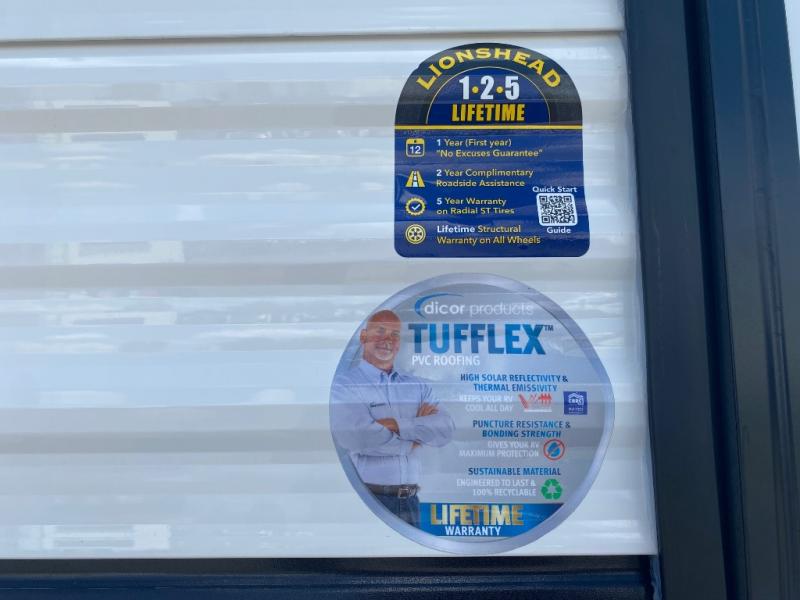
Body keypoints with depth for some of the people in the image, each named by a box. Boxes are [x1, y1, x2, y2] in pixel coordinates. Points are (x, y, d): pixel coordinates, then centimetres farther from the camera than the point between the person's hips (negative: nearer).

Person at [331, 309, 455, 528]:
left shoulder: (418, 386, 9)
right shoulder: (344, 384, -6)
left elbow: (445, 429, -4)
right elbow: (356, 436, -21)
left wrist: (398, 425, -18)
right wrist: (414, 438, -6)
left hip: (409, 500, 4)